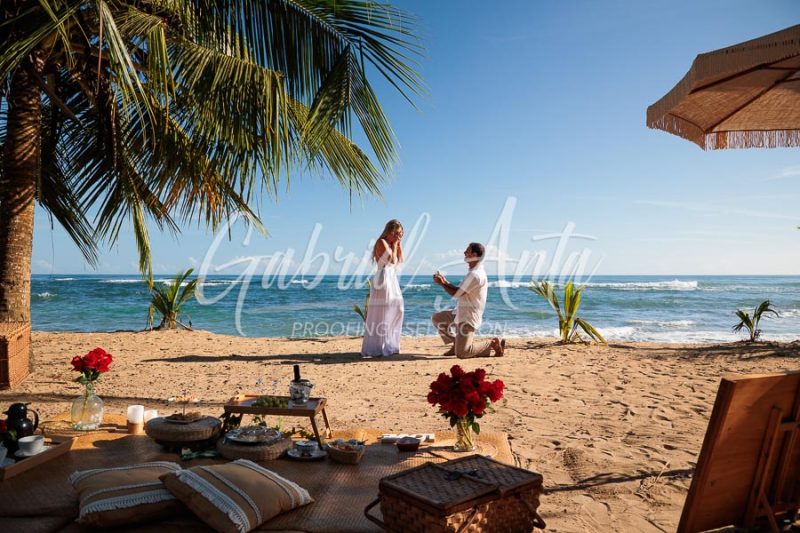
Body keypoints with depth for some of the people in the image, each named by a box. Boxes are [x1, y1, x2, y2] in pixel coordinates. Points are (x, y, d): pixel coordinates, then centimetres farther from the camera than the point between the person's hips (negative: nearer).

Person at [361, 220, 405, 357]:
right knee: (381, 314, -9)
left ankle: (388, 345, 19)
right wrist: (394, 245, -6)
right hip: (383, 278, -10)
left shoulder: (391, 243, 19)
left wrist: (399, 245, 9)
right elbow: (392, 260, -16)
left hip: (392, 279, 10)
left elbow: (400, 260, 16)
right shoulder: (382, 242, -8)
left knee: (396, 311, 10)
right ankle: (377, 348, -6)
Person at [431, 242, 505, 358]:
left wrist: (442, 283, -6)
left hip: (468, 318, -10)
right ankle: (456, 343, 19)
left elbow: (456, 293, -19)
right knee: (437, 318, 17)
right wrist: (445, 282, 6)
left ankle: (493, 343, 0)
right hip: (461, 313, 10)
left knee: (461, 353, -13)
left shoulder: (475, 275, -23)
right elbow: (460, 290, 16)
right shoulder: (474, 272, 11)